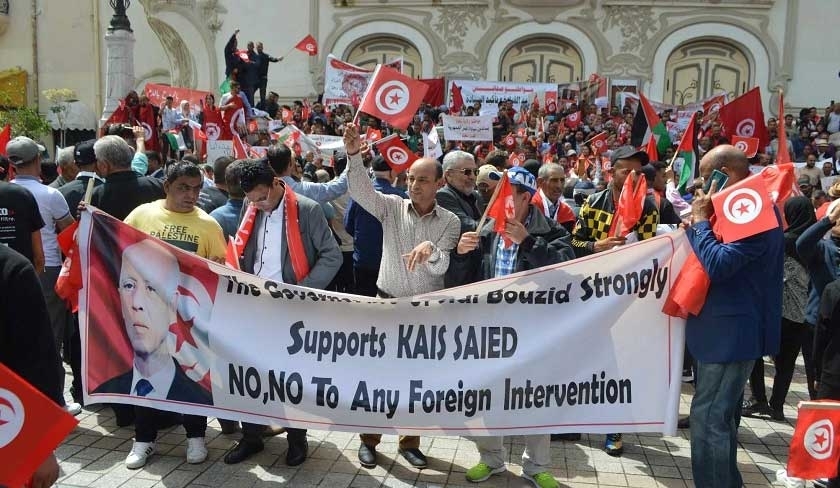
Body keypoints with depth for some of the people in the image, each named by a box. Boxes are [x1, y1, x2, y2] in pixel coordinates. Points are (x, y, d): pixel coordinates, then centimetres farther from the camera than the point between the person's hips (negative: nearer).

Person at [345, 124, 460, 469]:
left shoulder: (450, 222, -4)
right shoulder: (392, 207, -3)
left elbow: (442, 267, -14)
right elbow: (361, 190, -18)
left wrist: (430, 249, -36)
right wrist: (354, 156, -34)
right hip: (388, 303, 0)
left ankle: (410, 441, 26)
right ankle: (369, 439, 22)